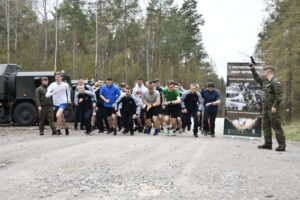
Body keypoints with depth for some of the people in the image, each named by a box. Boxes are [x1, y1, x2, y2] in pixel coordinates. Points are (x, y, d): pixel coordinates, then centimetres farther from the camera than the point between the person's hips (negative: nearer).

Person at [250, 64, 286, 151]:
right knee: (266, 126, 9)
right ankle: (268, 144, 15)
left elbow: (279, 95, -19)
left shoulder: (275, 82, -13)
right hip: (265, 108, 9)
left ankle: (282, 145, -5)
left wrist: (275, 106, -24)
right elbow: (257, 79, 32)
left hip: (273, 108, -9)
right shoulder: (265, 80, 14)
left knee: (276, 126, -8)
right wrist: (253, 69, 26)